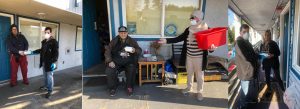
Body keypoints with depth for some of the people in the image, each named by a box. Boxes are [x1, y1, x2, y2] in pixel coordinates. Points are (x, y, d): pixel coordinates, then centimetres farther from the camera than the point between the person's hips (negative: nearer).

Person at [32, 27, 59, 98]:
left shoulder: (54, 42, -14)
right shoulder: (44, 41, 10)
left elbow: (56, 53, -19)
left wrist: (53, 62, -25)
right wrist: (34, 52, 22)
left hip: (50, 63, -8)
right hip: (44, 62, 8)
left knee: (49, 77, -1)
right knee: (45, 76, 21)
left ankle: (50, 91, 8)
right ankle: (46, 86, 38)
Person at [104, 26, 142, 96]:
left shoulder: (132, 41, 7)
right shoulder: (114, 41, 4)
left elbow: (139, 50, 8)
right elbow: (107, 51, 2)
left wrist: (135, 50, -17)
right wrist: (110, 61, -12)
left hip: (128, 61, 0)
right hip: (116, 60, 0)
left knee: (132, 69, -30)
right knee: (109, 70, -25)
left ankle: (129, 87, -7)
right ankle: (112, 88, -2)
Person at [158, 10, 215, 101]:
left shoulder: (206, 30, -12)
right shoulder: (188, 29, 1)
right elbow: (179, 38, 3)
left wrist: (211, 48, -33)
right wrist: (167, 40, -5)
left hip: (199, 57, -4)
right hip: (188, 56, 5)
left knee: (199, 75, 9)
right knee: (189, 73, 20)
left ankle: (199, 92, 27)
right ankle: (189, 87, 41)